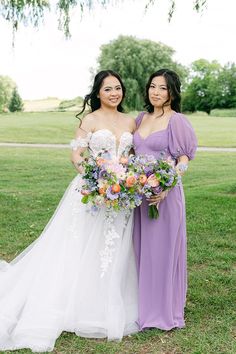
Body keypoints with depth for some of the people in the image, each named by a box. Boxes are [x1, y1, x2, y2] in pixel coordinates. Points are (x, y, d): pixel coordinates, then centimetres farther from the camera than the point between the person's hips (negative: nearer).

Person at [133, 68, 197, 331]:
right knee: (142, 249, 12)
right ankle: (145, 306, 28)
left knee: (163, 248, 2)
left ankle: (165, 310, 19)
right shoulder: (141, 118, 13)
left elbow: (184, 161, -9)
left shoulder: (177, 121, -7)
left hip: (165, 194, -6)